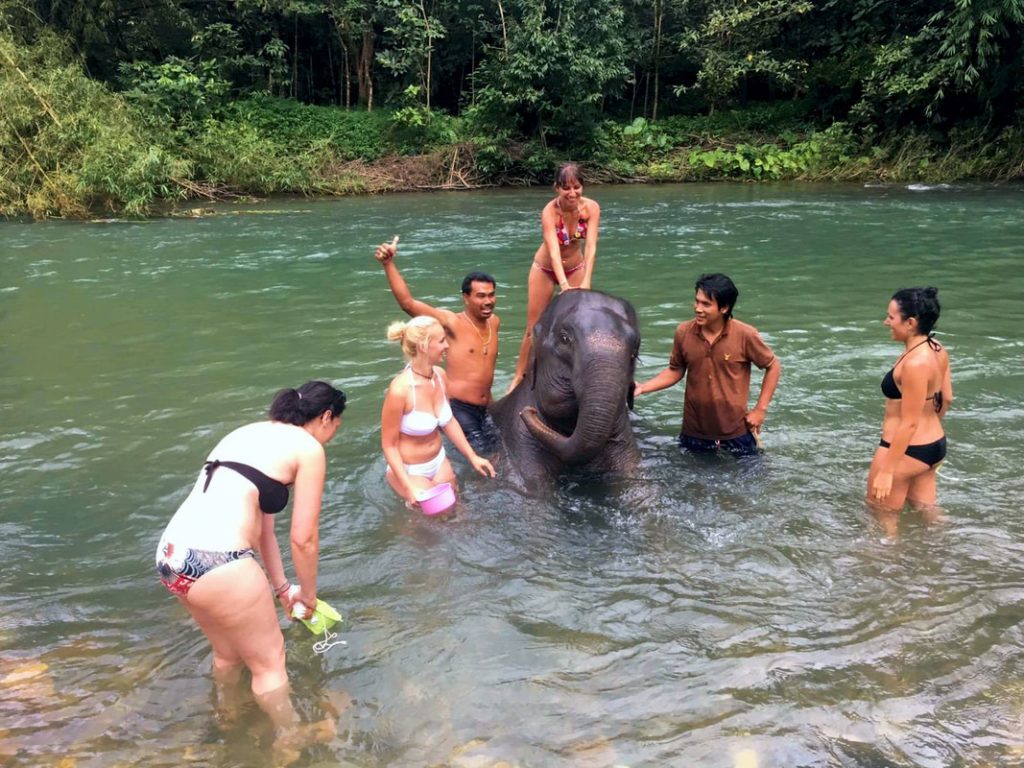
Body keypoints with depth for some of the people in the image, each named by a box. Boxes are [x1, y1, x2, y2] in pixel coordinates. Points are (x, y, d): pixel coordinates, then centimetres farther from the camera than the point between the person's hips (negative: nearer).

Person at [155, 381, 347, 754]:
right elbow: (303, 538, 0)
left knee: (229, 652, 31)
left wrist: (281, 587, 31)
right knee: (269, 660, 15)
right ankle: (290, 738, 34)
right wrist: (308, 593, 17)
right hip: (217, 563, -8)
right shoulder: (308, 448, -2)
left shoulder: (253, 433, 22)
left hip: (171, 555, 9)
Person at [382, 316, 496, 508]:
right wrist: (409, 488, -25)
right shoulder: (400, 389, -30)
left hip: (439, 461, 7)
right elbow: (389, 445, -21)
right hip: (409, 470, -6)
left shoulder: (440, 375, -9)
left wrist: (472, 457, 6)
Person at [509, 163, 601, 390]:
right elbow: (554, 252, -41)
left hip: (576, 268, 2)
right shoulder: (549, 212, -30)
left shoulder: (591, 208, -22)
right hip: (546, 270, -2)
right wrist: (564, 285, -55)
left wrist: (586, 282, -44)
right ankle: (519, 377, 17)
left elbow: (591, 247, -31)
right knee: (534, 327, 4)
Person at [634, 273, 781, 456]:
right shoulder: (683, 332, -10)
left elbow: (773, 367, -4)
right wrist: (642, 388, -8)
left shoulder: (745, 335, -17)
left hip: (736, 430, -2)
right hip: (694, 430, 2)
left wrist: (760, 409, -6)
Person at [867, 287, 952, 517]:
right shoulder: (937, 349, -1)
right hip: (933, 445, 9)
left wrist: (886, 471, -21)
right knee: (925, 510, 24)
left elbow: (909, 423, -25)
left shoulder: (915, 363, -28)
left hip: (906, 450, -9)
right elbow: (946, 398, 12)